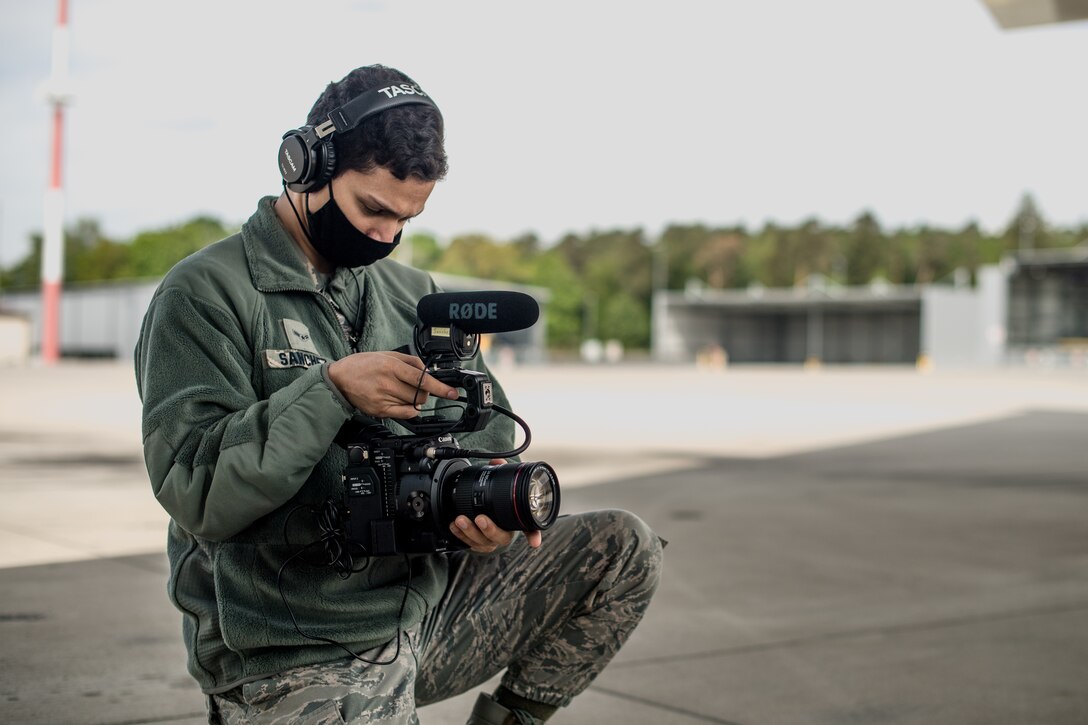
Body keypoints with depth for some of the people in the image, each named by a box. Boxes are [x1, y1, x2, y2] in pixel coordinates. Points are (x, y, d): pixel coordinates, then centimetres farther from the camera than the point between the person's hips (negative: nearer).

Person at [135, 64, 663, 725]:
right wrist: (332, 389, -24)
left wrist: (489, 516, -11)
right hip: (296, 664, -6)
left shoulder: (414, 295, 12)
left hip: (423, 607, 7)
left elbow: (486, 437, 12)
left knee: (625, 547, -3)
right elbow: (193, 491, -18)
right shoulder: (205, 295, -8)